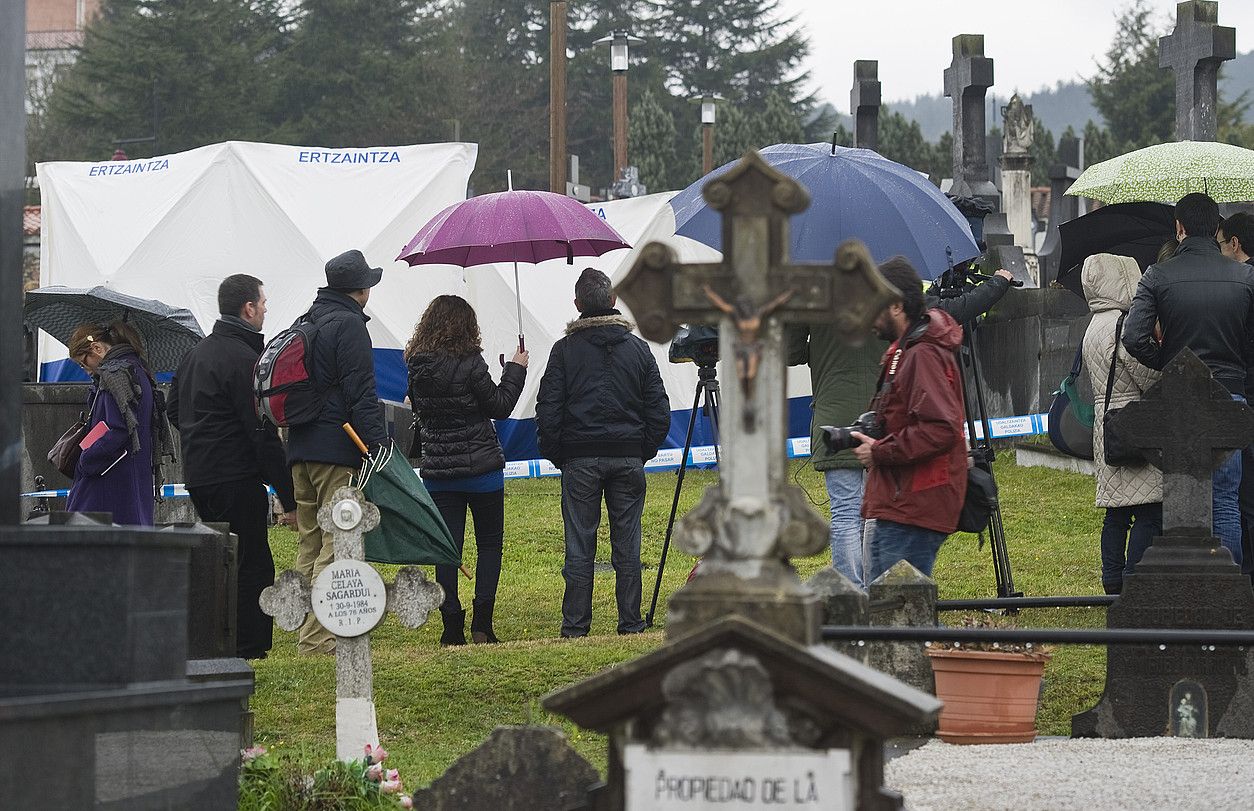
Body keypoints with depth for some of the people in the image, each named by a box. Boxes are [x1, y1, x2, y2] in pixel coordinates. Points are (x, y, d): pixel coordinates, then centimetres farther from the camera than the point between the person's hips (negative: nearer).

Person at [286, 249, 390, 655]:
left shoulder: (305, 323, 19)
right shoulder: (348, 324, -8)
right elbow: (361, 394, -16)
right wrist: (378, 443, -17)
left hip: (299, 449, 9)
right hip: (337, 450, -9)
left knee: (310, 543, 14)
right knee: (337, 545, -8)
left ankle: (310, 632, 16)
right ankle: (318, 637, -13)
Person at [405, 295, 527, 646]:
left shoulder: (417, 367, 0)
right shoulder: (469, 363, -15)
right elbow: (499, 406, -8)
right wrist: (515, 370, 4)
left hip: (437, 471, 4)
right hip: (481, 468, -4)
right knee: (489, 542, 8)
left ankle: (452, 626, 3)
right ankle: (482, 621, -3)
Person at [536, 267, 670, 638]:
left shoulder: (564, 349, -2)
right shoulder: (638, 348, 5)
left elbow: (548, 412, -3)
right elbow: (660, 412, 5)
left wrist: (557, 455, 7)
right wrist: (644, 451, 14)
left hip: (580, 459, -2)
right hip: (628, 458, 2)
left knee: (579, 547, 2)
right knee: (627, 546, 6)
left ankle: (575, 628, 3)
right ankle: (631, 625, 7)